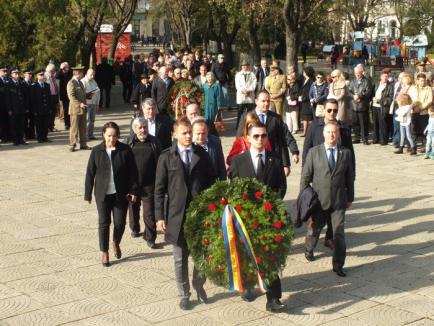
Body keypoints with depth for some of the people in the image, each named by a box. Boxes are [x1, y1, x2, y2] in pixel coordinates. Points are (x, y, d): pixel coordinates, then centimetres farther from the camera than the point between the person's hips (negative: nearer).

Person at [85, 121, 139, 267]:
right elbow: (90, 173, 1)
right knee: (104, 223, 5)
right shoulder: (96, 151, -2)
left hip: (121, 194, 0)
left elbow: (133, 172, -1)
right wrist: (88, 194, 1)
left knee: (120, 223, 5)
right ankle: (104, 253, 18)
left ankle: (116, 243, 34)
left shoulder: (126, 150, -5)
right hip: (103, 194, 0)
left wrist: (133, 190, -4)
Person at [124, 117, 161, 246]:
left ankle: (150, 237, 6)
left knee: (149, 212, -2)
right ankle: (135, 229, 40)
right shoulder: (128, 141, 0)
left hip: (149, 183, -1)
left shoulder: (154, 142, 1)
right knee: (133, 208, 18)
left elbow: (159, 162, 5)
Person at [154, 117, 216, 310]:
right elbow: (159, 189, -2)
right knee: (180, 259, 8)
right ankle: (184, 294, 23)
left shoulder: (201, 154, 3)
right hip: (177, 215, -2)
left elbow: (212, 181, 8)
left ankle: (199, 285, 34)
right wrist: (160, 216, -7)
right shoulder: (166, 157, -3)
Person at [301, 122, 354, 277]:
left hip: (339, 200, 0)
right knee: (315, 228, 17)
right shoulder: (314, 152, -2)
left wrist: (350, 198, 9)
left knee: (339, 232, -2)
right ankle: (309, 250, 46)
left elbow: (350, 177, 8)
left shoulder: (346, 153, 2)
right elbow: (305, 176, 0)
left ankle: (338, 265, 8)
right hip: (319, 199, 0)